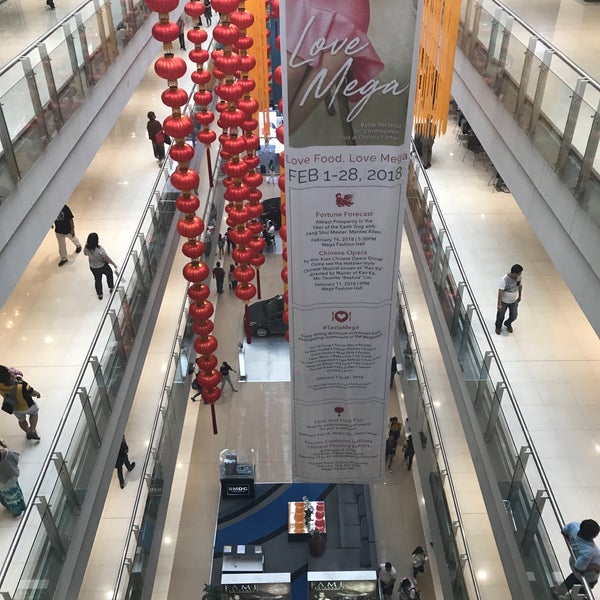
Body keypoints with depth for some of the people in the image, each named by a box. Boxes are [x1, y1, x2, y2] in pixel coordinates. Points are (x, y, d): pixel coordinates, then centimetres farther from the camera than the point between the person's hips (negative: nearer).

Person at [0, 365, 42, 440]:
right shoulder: (22, 386, -46)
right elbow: (33, 394, -24)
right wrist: (38, 394, -3)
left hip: (15, 409, 4)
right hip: (27, 406, -4)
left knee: (21, 420, 34)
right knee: (34, 412, 33)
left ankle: (28, 432, 57)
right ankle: (32, 431, 37)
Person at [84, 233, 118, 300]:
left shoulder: (86, 248, -21)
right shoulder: (100, 249, -37)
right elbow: (107, 259, -25)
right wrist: (114, 264, -9)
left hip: (93, 268, 4)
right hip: (102, 267, -4)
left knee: (97, 280, 25)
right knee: (109, 274, 29)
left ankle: (100, 295, 42)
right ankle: (111, 288, 47)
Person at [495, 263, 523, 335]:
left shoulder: (520, 277, -17)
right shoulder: (505, 279, -32)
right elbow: (500, 292, -27)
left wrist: (519, 296, 15)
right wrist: (499, 304, -24)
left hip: (514, 301, 4)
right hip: (504, 301, -4)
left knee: (513, 316, 14)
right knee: (501, 315, 17)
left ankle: (508, 324, 48)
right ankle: (498, 327, 46)